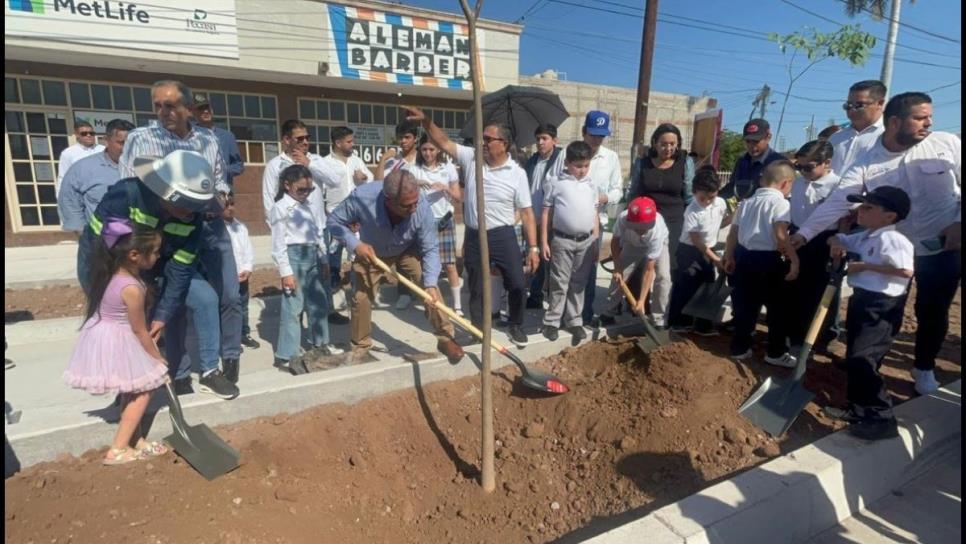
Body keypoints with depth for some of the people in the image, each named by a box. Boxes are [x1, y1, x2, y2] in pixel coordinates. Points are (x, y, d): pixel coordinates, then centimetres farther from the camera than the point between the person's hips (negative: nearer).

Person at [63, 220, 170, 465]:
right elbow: (139, 332, -18)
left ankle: (134, 441, 31)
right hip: (116, 342, -9)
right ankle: (118, 450, 13)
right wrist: (158, 359, -5)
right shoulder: (131, 289, -30)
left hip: (105, 336, 9)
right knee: (142, 392, 5)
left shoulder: (112, 270, -4)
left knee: (132, 391, 19)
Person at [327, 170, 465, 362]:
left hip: (408, 250, 0)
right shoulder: (362, 197, -38)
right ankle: (360, 345, 29)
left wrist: (431, 284, -37)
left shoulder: (422, 207, -36)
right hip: (370, 252, 1)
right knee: (361, 298, 4)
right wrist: (355, 244, -35)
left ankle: (446, 338, 0)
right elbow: (334, 220, -20)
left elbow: (430, 249, -26)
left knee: (430, 288, -16)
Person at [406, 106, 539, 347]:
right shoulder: (471, 158, 2)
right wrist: (426, 121, -17)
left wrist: (533, 247, -8)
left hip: (503, 236, -2)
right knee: (477, 289, 12)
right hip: (474, 237, 2)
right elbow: (444, 143, 1)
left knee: (518, 285, 0)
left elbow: (527, 213, -5)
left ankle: (515, 326, 27)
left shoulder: (517, 173, -5)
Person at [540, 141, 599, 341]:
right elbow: (547, 213, -1)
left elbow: (594, 215, 13)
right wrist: (544, 242, -4)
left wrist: (596, 243, 11)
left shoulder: (591, 184, 9)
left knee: (579, 284, 11)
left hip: (586, 241, 4)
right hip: (562, 240, -3)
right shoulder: (556, 183, -2)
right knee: (559, 284, 3)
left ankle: (574, 321, 22)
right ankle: (551, 321, 14)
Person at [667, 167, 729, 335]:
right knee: (685, 287, -4)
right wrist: (715, 258, -20)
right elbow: (696, 240, -21)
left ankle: (703, 325, 23)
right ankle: (678, 322, 10)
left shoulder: (720, 203, -5)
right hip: (690, 251, -7)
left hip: (708, 250, 7)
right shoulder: (692, 211, -23)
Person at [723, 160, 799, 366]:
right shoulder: (780, 203, -9)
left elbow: (733, 233, 15)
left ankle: (739, 348, 23)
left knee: (745, 305, 16)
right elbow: (780, 236, -20)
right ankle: (776, 353, 19)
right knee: (777, 307, 9)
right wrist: (794, 259, -13)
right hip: (767, 260, -7)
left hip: (744, 256, 7)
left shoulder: (746, 202, 13)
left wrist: (730, 257, 23)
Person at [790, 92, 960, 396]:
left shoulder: (947, 144, -7)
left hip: (947, 248, 1)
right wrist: (805, 233, -28)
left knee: (933, 312, 10)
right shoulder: (867, 165, -11)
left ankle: (924, 369, 31)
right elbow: (836, 202, -18)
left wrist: (960, 222, -14)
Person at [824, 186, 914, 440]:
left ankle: (882, 418, -9)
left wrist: (865, 266, -21)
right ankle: (859, 408, 28)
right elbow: (837, 239, 31)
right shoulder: (864, 238, 13)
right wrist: (837, 242, 7)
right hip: (862, 300, 10)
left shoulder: (892, 239, -16)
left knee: (862, 358, -18)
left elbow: (906, 271, -30)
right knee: (854, 356, 16)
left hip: (882, 305, -10)